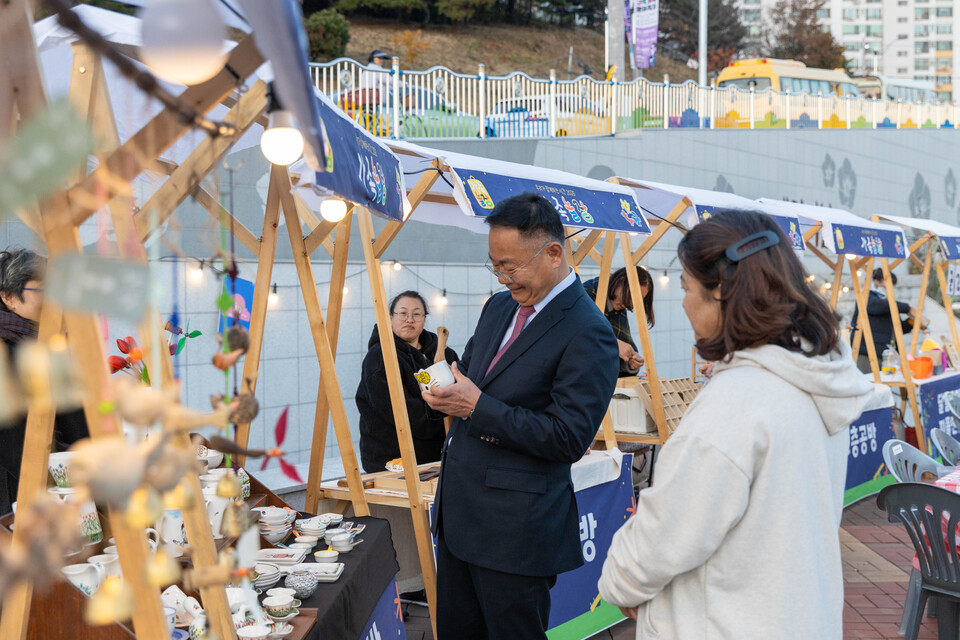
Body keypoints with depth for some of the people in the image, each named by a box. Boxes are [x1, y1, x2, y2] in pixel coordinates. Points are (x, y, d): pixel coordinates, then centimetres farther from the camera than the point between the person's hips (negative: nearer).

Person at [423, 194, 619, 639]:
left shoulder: (587, 333, -17)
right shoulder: (499, 307, 9)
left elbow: (569, 438, -20)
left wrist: (479, 407, -22)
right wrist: (447, 391, -2)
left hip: (517, 529, -8)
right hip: (459, 513, 8)